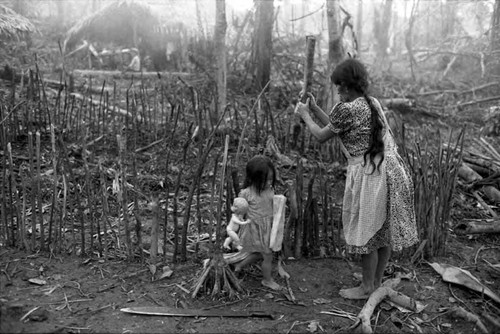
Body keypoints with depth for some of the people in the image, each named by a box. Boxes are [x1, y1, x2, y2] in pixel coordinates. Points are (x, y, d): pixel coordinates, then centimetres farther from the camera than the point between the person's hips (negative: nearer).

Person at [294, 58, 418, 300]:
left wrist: (304, 115, 15)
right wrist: (314, 109, 22)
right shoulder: (373, 103, 12)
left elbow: (322, 136, 0)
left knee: (367, 231, 5)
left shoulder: (346, 109, -15)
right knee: (384, 230, 16)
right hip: (390, 170, 9)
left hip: (368, 174, -9)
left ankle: (367, 288, 20)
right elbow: (338, 127, 19)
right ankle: (377, 282, 31)